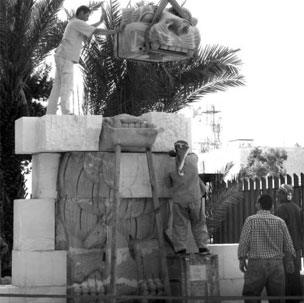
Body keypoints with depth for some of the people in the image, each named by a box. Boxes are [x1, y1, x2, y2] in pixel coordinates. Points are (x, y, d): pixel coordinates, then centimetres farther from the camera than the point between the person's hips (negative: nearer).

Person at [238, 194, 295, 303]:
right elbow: (288, 245, 6)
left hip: (256, 264, -3)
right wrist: (289, 261, 19)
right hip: (276, 264, 3)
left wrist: (242, 260, 3)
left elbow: (244, 242, -8)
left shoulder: (251, 220, -6)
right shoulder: (280, 222, 2)